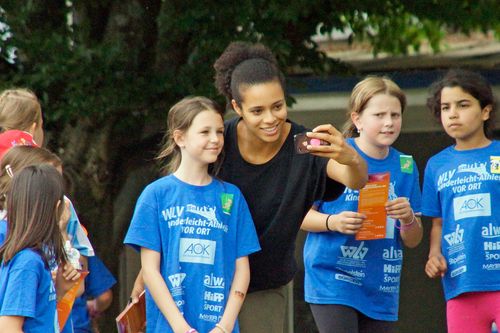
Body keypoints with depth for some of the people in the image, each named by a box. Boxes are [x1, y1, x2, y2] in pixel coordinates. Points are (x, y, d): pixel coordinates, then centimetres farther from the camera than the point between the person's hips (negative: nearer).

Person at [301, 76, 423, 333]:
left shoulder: (405, 166, 7)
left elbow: (413, 240, 10)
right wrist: (334, 222, -23)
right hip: (333, 280, -5)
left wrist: (408, 218, -12)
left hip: (381, 290, 5)